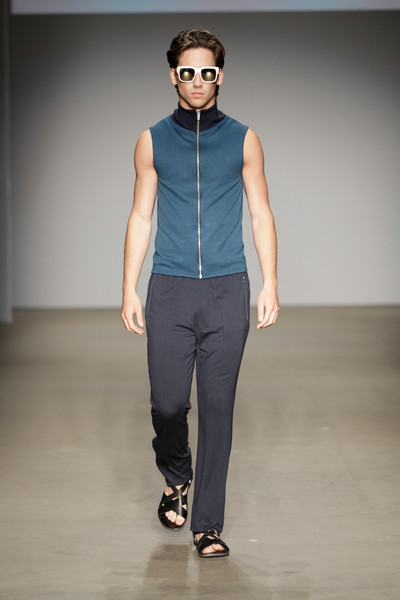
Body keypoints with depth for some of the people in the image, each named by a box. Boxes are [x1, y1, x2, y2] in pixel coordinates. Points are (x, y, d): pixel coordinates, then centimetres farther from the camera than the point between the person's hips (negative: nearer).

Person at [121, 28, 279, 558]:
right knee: (168, 402, -1)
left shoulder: (243, 140, 6)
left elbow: (261, 216, 9)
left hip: (227, 292, 0)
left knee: (217, 406, -1)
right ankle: (176, 478, 30)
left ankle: (208, 523, 6)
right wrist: (129, 290, 4)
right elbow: (141, 218, 9)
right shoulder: (154, 141, 7)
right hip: (169, 293, 1)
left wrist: (270, 285, 1)